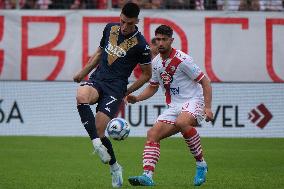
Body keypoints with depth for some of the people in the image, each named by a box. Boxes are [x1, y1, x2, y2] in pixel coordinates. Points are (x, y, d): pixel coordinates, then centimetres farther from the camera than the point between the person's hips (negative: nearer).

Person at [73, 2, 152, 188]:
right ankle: (97, 143, -32)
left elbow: (147, 74, 4)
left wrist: (126, 92, 3)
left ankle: (114, 167, 9)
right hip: (97, 78, 4)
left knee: (98, 131, -14)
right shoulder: (110, 28, 7)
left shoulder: (140, 44, -8)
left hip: (116, 86, -4)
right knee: (81, 96, -33)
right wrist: (83, 73, 16)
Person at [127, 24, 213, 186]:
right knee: (152, 134, -11)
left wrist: (208, 108, -18)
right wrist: (137, 98, 7)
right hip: (174, 107, 7)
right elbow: (153, 87, 26)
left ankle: (201, 164, -23)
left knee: (181, 122, -38)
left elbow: (205, 82, -9)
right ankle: (147, 176, -21)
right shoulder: (156, 63, 9)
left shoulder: (182, 59, -12)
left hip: (193, 102, -7)